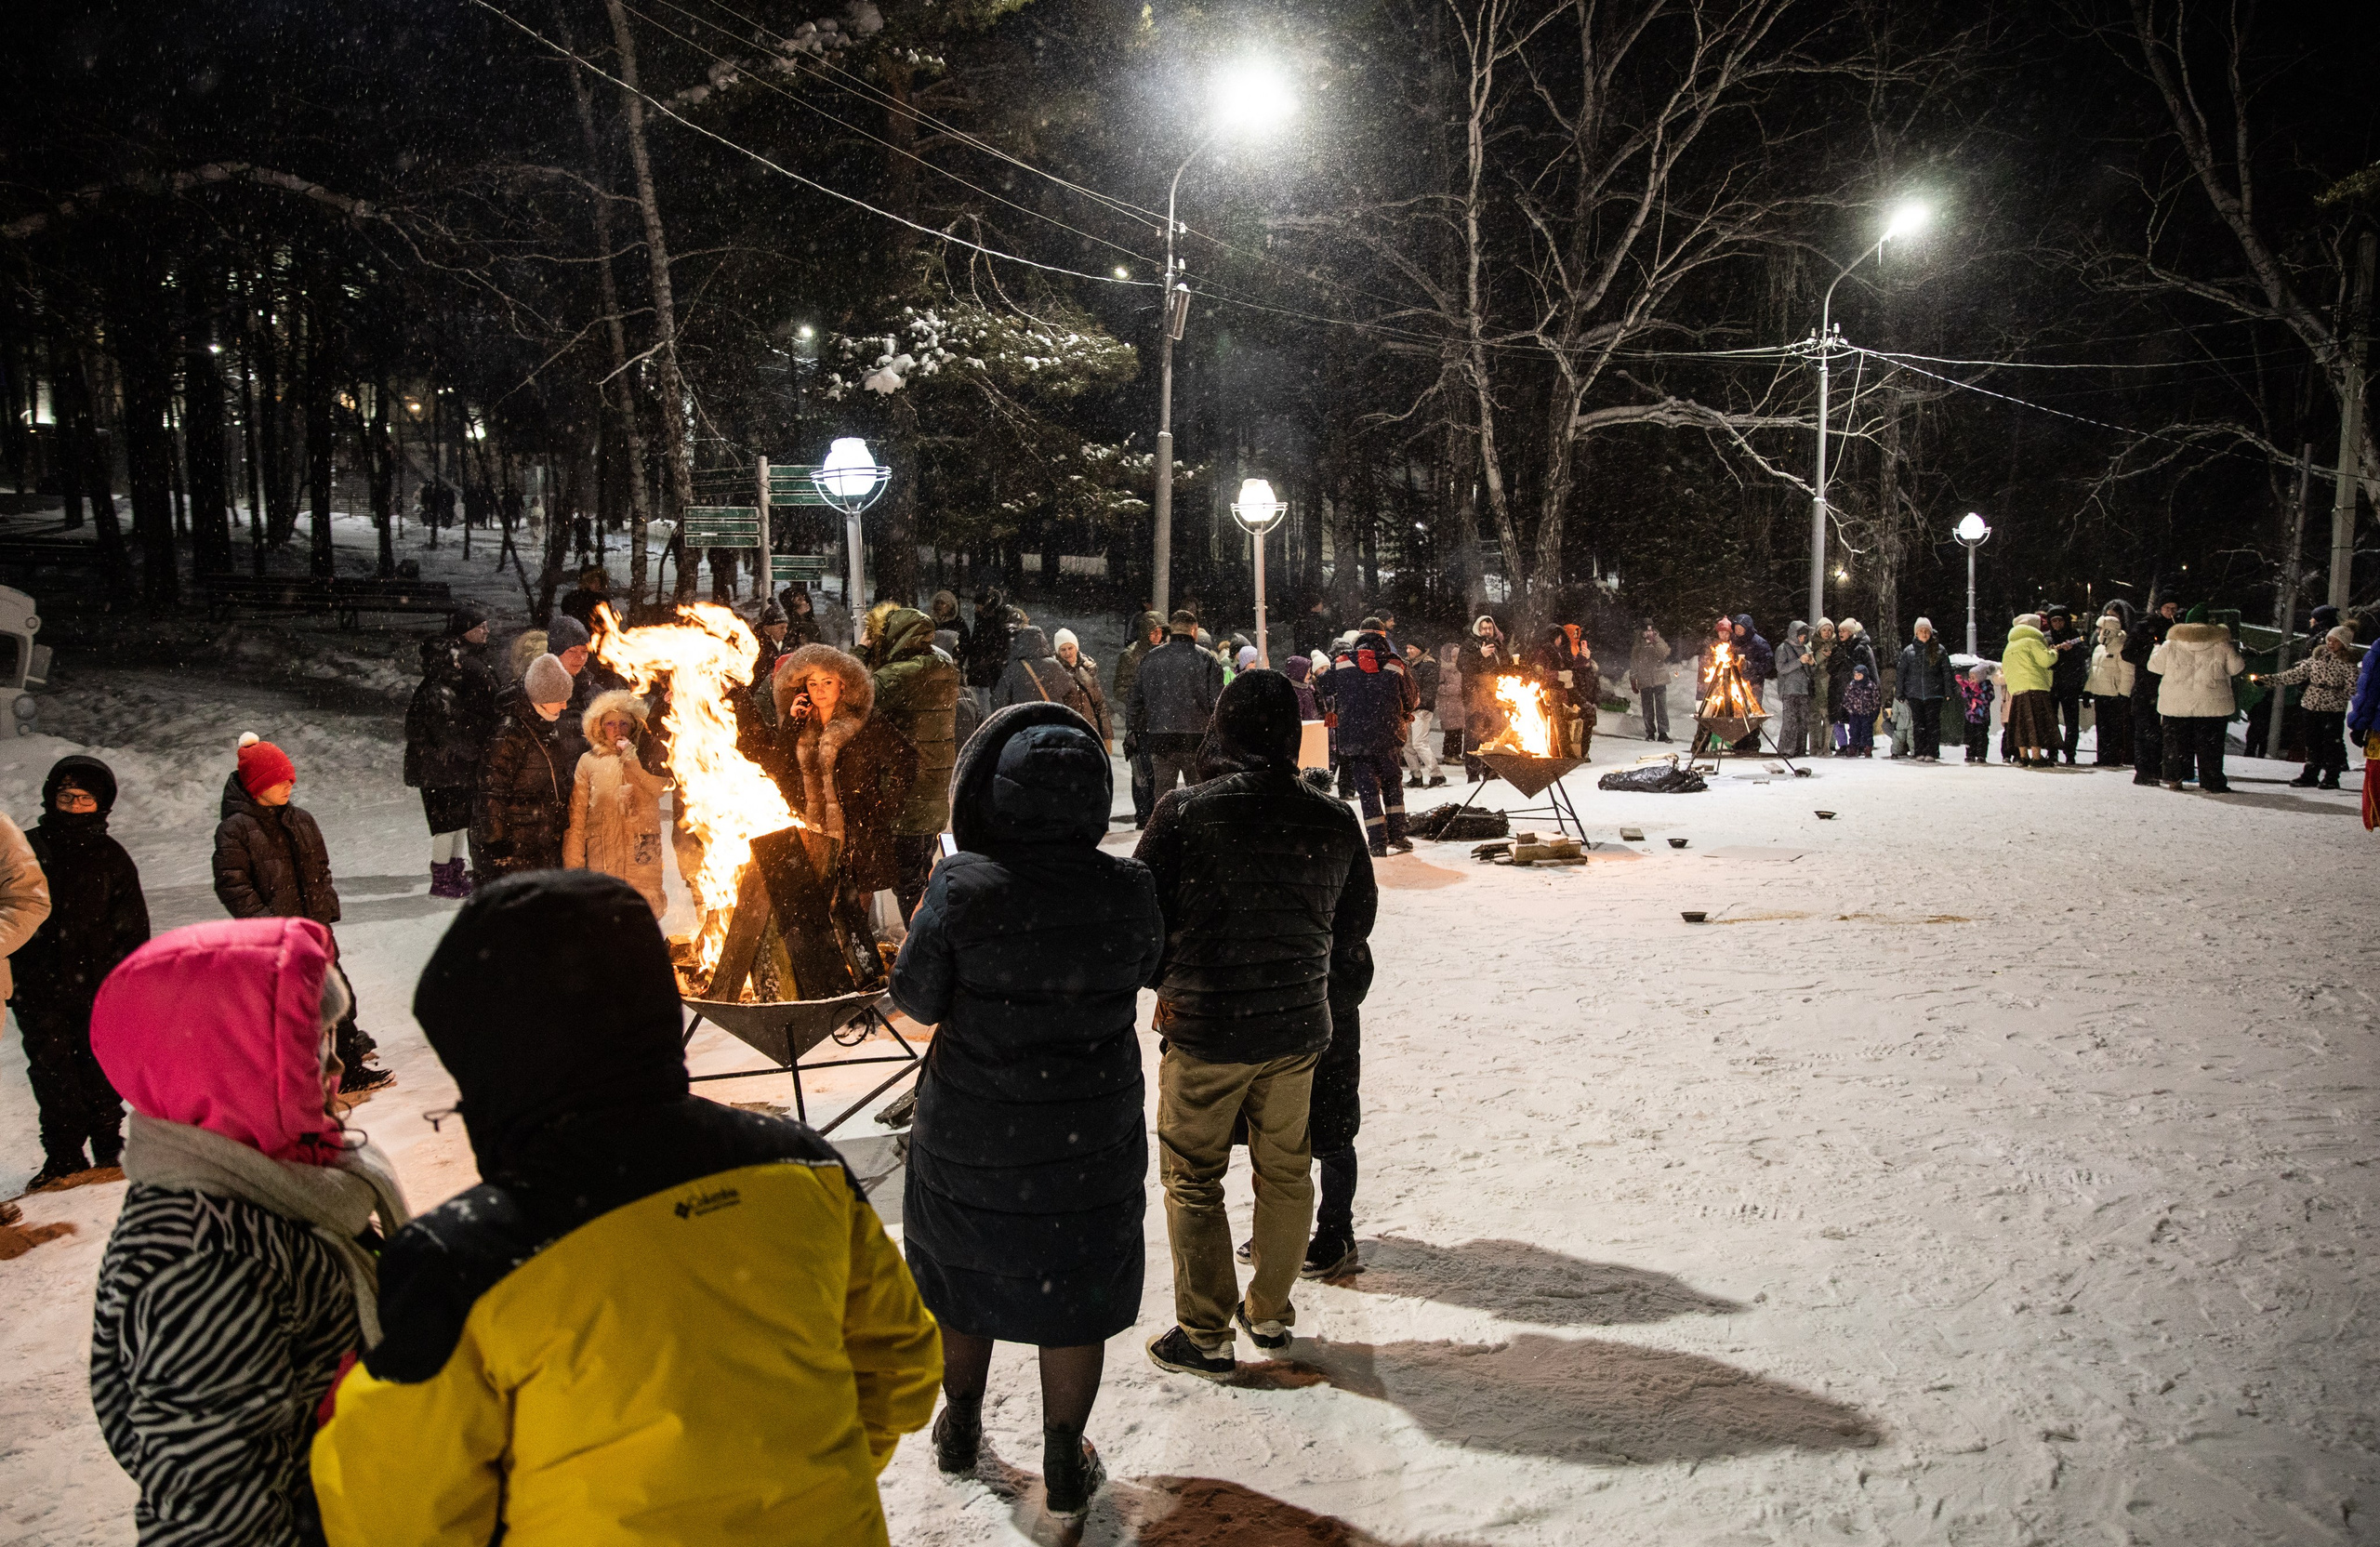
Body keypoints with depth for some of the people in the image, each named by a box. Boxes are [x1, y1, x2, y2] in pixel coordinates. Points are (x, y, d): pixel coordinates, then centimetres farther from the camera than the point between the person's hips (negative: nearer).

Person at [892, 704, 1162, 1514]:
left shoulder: (962, 886, -21)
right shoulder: (1128, 890, -15)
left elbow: (917, 998, -11)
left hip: (971, 1131, 0)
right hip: (1091, 1135, 0)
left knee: (965, 1268, 24)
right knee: (1076, 1293, 16)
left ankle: (961, 1427, 43)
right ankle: (1065, 1461, 30)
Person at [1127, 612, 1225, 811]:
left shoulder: (1149, 659, 8)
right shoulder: (1207, 660, -1)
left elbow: (1134, 700, 11)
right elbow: (1218, 703, -5)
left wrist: (1131, 731, 19)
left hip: (1158, 738, 3)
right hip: (1196, 738, -3)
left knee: (1161, 794, 8)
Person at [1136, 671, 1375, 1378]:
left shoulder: (1183, 813, -15)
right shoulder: (1334, 821, -3)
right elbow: (1354, 925, 9)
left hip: (1205, 1028, -4)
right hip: (1299, 1026, 4)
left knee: (1194, 1179, 10)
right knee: (1285, 1171, 19)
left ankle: (1205, 1335, 19)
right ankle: (1270, 1311, 35)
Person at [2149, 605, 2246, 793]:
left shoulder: (2171, 645, -1)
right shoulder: (2221, 645, -2)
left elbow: (2155, 666, 8)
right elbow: (2236, 668, 6)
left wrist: (2157, 649, 26)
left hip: (2176, 704, 1)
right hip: (2212, 705, -1)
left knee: (2176, 742, 10)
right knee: (2210, 744, 4)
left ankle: (2174, 778, 9)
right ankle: (2212, 783, 4)